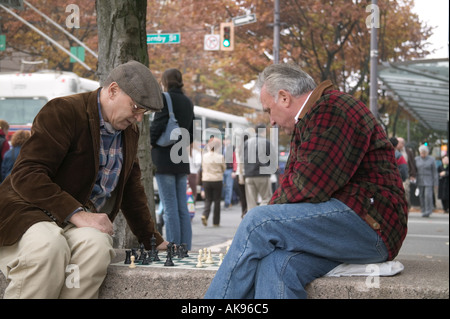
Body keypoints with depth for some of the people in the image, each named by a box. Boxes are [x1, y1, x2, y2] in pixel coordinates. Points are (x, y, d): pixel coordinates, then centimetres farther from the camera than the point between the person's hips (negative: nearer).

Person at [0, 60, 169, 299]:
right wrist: (76, 214, -26)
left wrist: (153, 241, 27)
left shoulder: (129, 131, 16)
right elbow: (26, 174, -19)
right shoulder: (63, 111, -10)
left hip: (82, 220, 6)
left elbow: (132, 189, 28)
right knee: (49, 247, -41)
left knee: (96, 245, -33)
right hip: (31, 211, -5)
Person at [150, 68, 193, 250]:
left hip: (164, 157, -7)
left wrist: (151, 143, 1)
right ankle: (185, 248, 8)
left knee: (169, 207, -7)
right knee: (182, 207, 8)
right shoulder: (188, 102, 15)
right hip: (182, 159, 7)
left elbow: (158, 125, -15)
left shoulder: (166, 98, -7)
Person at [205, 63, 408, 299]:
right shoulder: (308, 120, 25)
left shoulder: (331, 110, -10)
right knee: (275, 264, -20)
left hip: (369, 222, -9)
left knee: (257, 223, -20)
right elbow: (293, 180, 20)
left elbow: (310, 186, -18)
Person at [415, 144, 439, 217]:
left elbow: (434, 171, 0)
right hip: (420, 181, 3)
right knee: (421, 196, 2)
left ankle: (428, 211, -8)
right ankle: (423, 211, 10)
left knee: (428, 195, -12)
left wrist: (435, 183, -3)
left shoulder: (431, 159, 0)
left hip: (429, 181, -3)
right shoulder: (416, 159, 7)